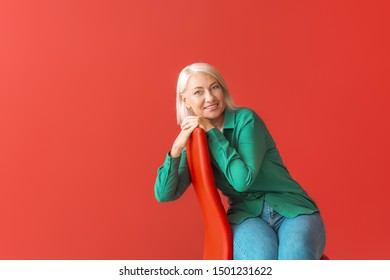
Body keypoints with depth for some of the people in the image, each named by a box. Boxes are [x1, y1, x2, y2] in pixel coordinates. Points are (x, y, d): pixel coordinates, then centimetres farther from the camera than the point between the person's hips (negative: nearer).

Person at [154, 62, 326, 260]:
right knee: (261, 258, -34)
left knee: (295, 257, -36)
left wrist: (212, 132, -17)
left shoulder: (246, 119, -9)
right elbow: (164, 195, -4)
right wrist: (177, 146, -18)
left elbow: (243, 180, -20)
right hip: (247, 215, 2)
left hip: (292, 209, -2)